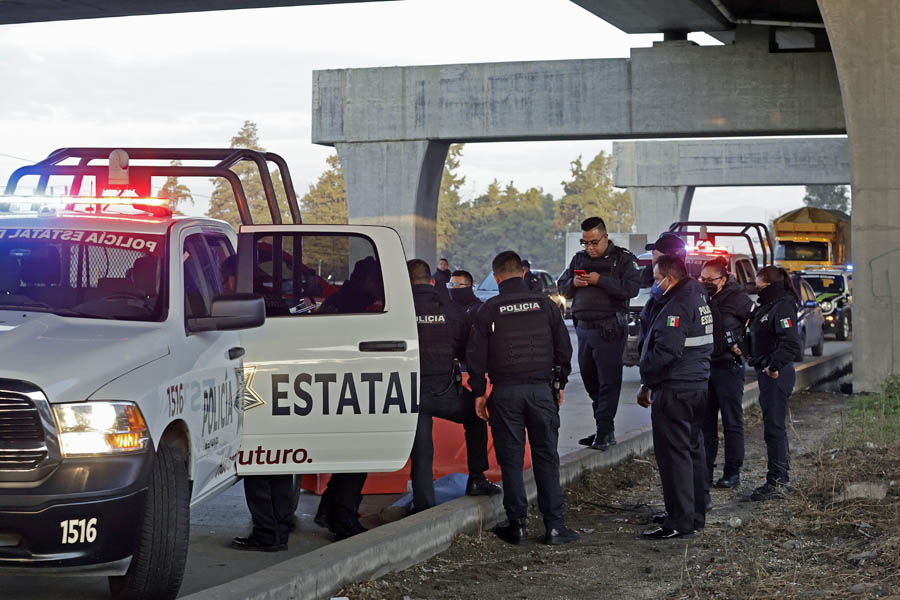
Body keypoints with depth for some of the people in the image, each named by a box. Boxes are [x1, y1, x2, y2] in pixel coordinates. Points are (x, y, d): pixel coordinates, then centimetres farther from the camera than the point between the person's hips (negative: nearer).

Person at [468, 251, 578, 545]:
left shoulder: (488, 310, -2)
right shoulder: (545, 305, 4)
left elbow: (476, 354, -2)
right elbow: (563, 347, 8)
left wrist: (479, 392, 6)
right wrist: (559, 383, 18)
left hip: (505, 392, -1)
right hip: (541, 389, 1)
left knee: (510, 458, 5)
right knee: (546, 457, 5)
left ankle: (517, 524, 5)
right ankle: (554, 525, 3)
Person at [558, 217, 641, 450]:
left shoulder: (622, 259, -3)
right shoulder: (579, 259, 14)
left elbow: (632, 288, -16)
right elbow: (561, 287, 16)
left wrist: (600, 280, -20)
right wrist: (573, 283, -6)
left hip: (609, 329, -7)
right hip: (583, 327, 7)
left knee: (609, 381, -7)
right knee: (589, 379, 11)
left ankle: (605, 431, -5)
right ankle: (603, 428, 20)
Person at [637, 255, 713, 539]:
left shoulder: (677, 305, -18)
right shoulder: (698, 298, 14)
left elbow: (665, 351, -25)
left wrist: (646, 385, -13)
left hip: (674, 390, -11)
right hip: (698, 385, 11)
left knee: (673, 454, -6)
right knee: (693, 449, 17)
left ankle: (679, 521, -5)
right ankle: (695, 513, 26)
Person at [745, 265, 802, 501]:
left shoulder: (782, 307, -15)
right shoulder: (766, 306, 16)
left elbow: (791, 343, -26)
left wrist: (774, 365, -27)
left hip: (776, 375, -10)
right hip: (766, 373, 10)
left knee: (774, 427, -7)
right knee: (773, 427, 15)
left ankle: (777, 482, -4)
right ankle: (781, 479, 22)